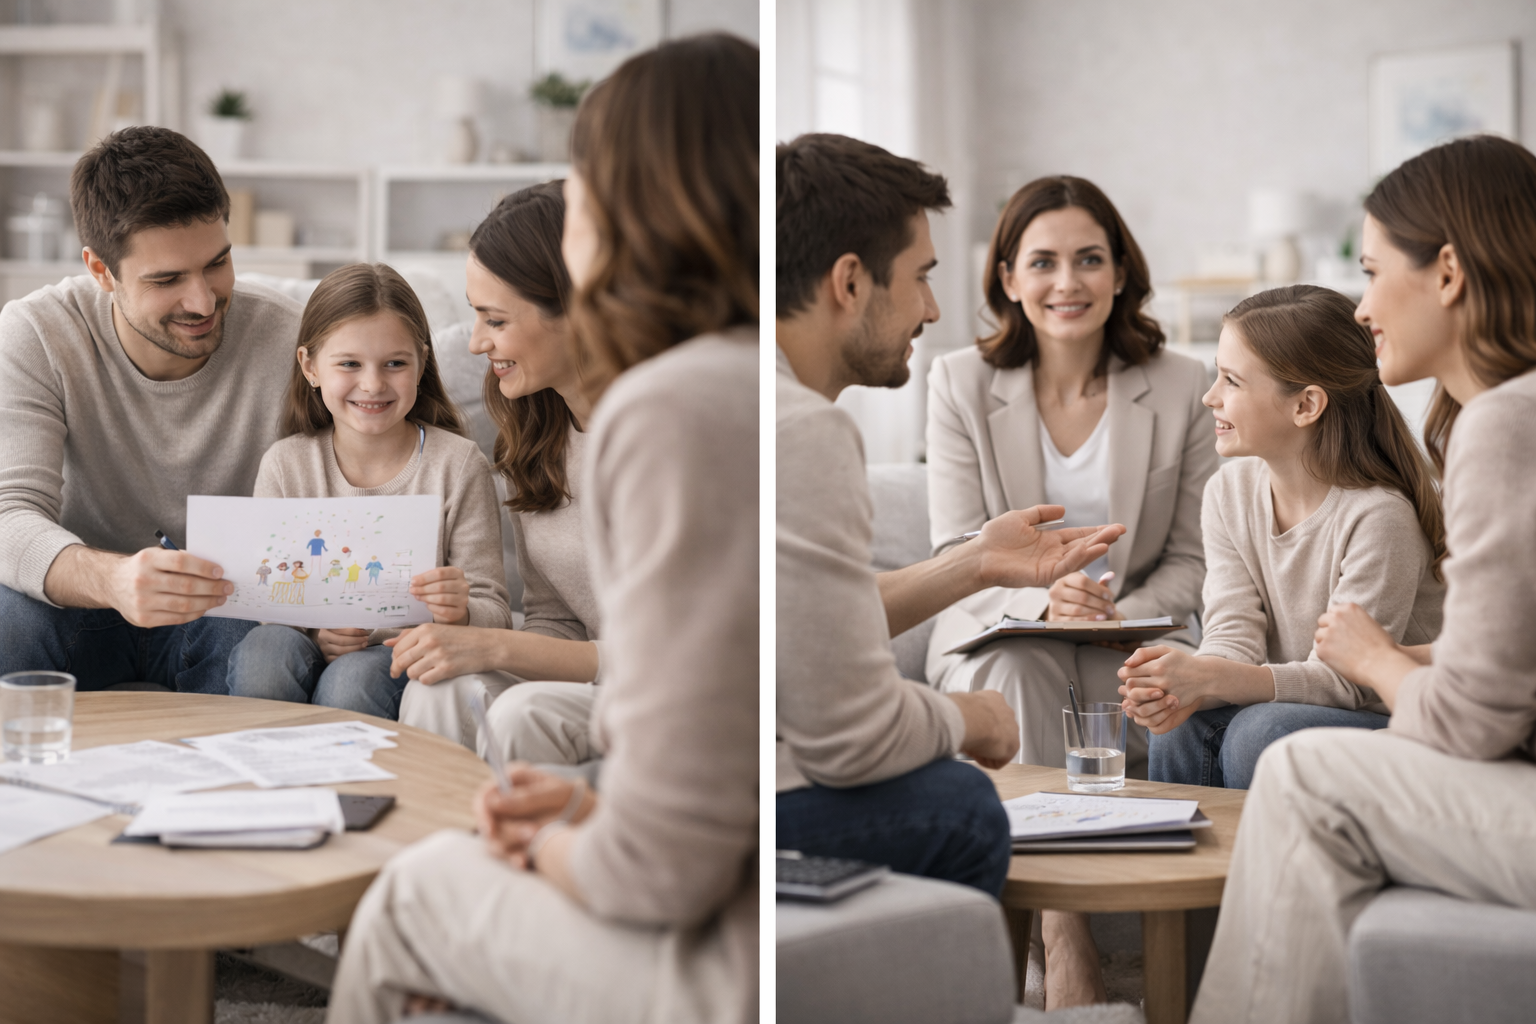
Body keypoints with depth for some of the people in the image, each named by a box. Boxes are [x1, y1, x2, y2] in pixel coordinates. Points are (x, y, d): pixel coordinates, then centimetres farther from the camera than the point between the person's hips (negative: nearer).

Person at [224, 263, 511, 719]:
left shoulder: (457, 464, -3)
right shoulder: (285, 466, 3)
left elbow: (496, 617, -4)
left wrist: (461, 612, -28)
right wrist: (314, 633, -21)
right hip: (311, 652, 2)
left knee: (353, 677, -34)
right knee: (264, 646, -30)